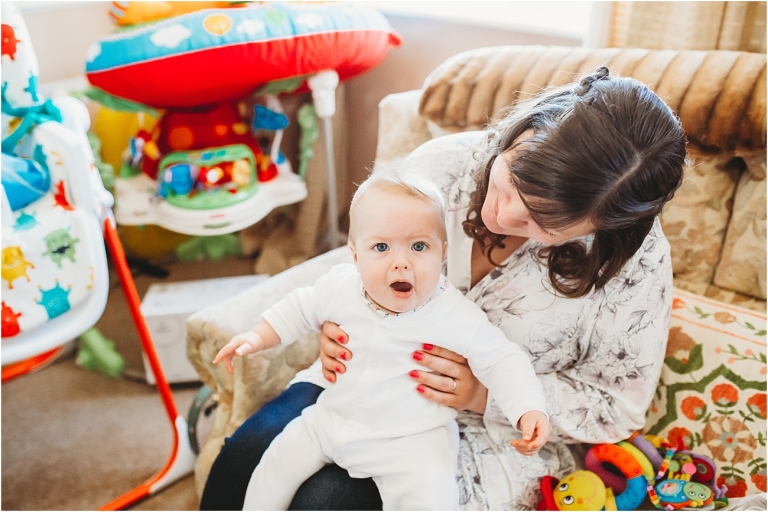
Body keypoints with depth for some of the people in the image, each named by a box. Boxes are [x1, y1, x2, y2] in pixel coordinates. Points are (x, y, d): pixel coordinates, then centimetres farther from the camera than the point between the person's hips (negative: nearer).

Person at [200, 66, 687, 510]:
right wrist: (338, 328, -19)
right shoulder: (443, 162, -16)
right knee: (245, 457, -10)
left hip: (499, 432, -3)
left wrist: (484, 396, -23)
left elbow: (618, 406, -10)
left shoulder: (636, 258, -22)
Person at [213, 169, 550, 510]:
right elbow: (299, 309, 8)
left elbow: (501, 360, -14)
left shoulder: (456, 316, -22)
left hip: (411, 438, -4)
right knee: (278, 463, 9)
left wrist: (529, 410, -26)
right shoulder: (341, 287, -11)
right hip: (331, 418, 4)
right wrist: (258, 337, 3)